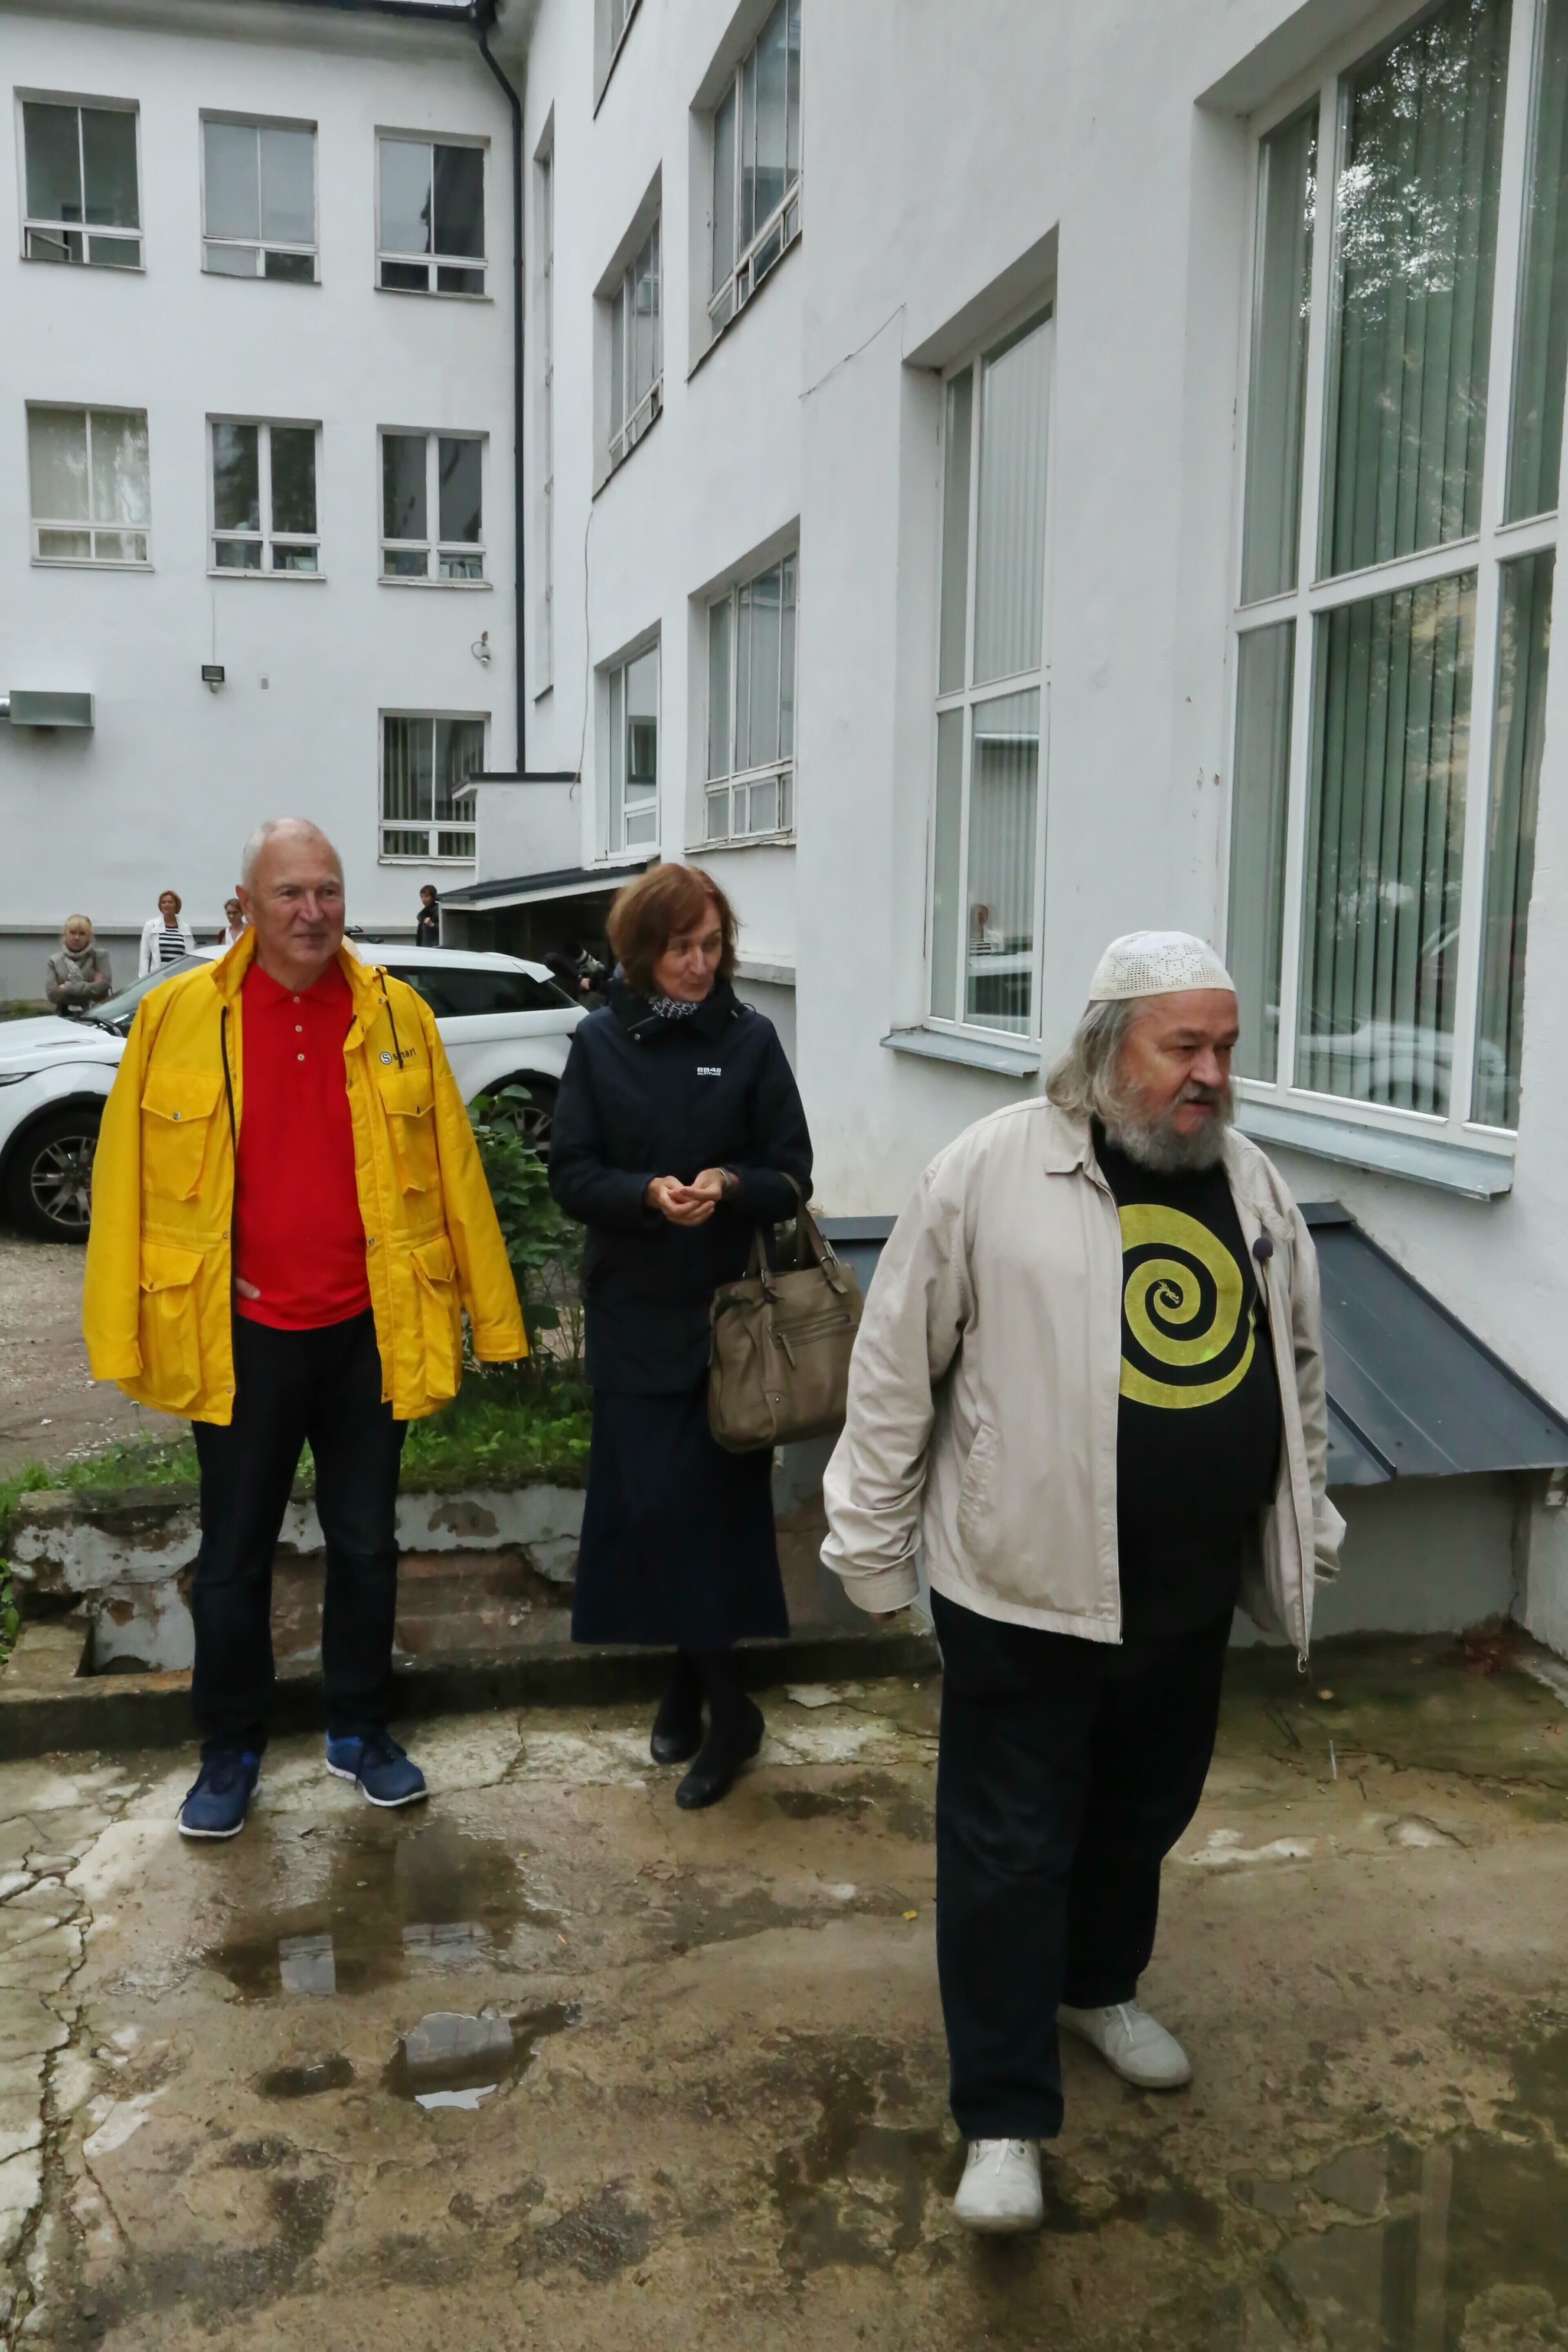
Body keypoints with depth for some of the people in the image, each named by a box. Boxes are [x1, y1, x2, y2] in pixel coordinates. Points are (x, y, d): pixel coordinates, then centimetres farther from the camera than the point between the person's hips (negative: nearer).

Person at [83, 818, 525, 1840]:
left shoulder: (399, 1016, -1)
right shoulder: (177, 1016, -5)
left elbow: (453, 1169, 0)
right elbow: (126, 1179, -4)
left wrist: (491, 1315, 0)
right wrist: (120, 1335, -5)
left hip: (370, 1331, 2)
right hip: (240, 1335, -1)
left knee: (366, 1545, 15)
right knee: (234, 1556, 12)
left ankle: (360, 1730, 33)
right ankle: (232, 1749, 30)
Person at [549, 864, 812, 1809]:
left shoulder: (751, 1039, -1)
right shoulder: (599, 1042, 2)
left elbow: (793, 1178, 0)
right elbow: (572, 1174, 0)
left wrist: (729, 1185, -21)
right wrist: (647, 1193, -19)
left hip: (725, 1308, -1)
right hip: (632, 1311, 1)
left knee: (717, 1500, 0)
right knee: (648, 1501, 2)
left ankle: (703, 1681, 15)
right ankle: (722, 1703, 17)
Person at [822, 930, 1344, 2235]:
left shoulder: (1253, 1183, 5)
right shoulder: (991, 1172, -13)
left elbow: (1299, 1368, 16)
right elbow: (897, 1366, -8)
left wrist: (1306, 1525, 19)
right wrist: (874, 1539, -5)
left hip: (1192, 1591, 6)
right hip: (1023, 1588, -5)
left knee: (1145, 1816, 23)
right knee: (1010, 1847, 4)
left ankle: (1099, 1985, 49)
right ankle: (1005, 2118, 18)